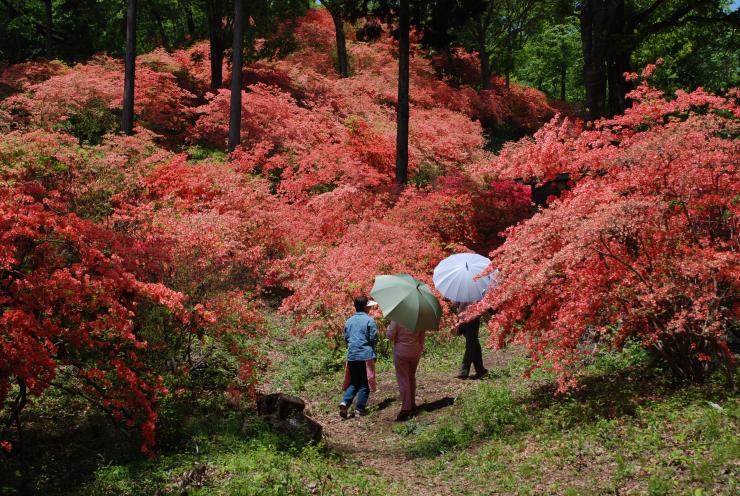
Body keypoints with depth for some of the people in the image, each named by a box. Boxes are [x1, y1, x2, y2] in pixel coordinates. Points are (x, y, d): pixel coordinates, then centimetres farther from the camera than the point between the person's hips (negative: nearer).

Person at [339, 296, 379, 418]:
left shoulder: (349, 321, 9)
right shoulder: (369, 320, -9)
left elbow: (346, 338, 13)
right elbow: (374, 338, -10)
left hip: (351, 356, 5)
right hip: (366, 355, -5)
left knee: (353, 382, 15)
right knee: (364, 383, 5)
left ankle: (345, 402, -6)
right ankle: (360, 408, 5)